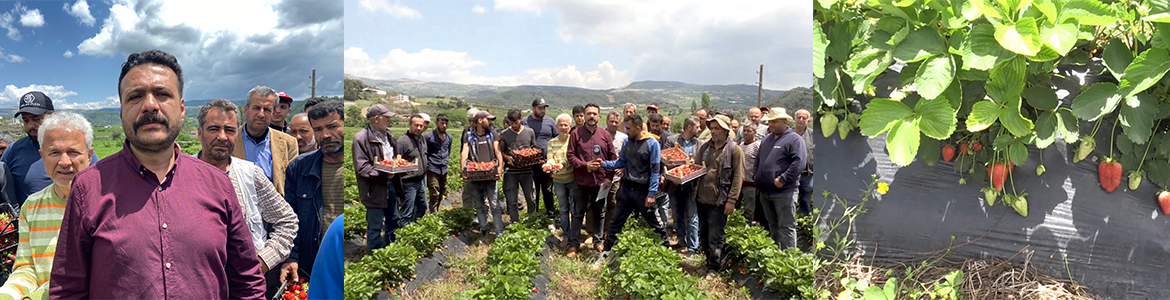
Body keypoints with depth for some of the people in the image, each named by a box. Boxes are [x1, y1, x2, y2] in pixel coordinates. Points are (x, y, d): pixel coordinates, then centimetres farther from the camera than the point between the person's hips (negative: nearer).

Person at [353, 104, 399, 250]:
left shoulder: (389, 135, 9)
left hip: (390, 186, 8)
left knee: (393, 221, 21)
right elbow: (361, 168, -20)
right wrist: (383, 173, -29)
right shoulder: (361, 138, -16)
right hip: (374, 190, -8)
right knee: (375, 227, 3)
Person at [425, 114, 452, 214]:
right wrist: (427, 166, -3)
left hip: (444, 170, 6)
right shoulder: (429, 137, -6)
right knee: (434, 194, -10)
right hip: (432, 170, -6)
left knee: (441, 195, 11)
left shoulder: (449, 137, 11)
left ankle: (433, 212, 24)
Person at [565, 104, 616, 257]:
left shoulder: (606, 135, 3)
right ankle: (573, 245, 11)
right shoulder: (576, 133, -3)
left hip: (601, 181, 2)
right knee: (578, 213, 4)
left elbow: (613, 157, 4)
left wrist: (609, 177, -3)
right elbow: (570, 155, -5)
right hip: (582, 181, -2)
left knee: (598, 213, 13)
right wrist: (585, 165, -16)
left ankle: (597, 241, 26)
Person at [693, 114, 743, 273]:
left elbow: (738, 177, -9)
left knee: (715, 238, -1)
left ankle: (714, 268, 11)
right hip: (701, 199, 6)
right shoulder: (705, 147, 11)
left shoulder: (734, 150, -6)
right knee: (703, 236, 15)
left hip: (718, 202, -6)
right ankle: (710, 263, 31)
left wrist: (732, 200, -14)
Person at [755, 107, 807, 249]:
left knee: (786, 227, -4)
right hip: (765, 192, 8)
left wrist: (782, 179, -21)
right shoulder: (767, 139, 17)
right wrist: (757, 177, 12)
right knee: (772, 226, 18)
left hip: (784, 192, -8)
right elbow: (758, 160, 26)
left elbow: (799, 163, -20)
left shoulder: (794, 139, -8)